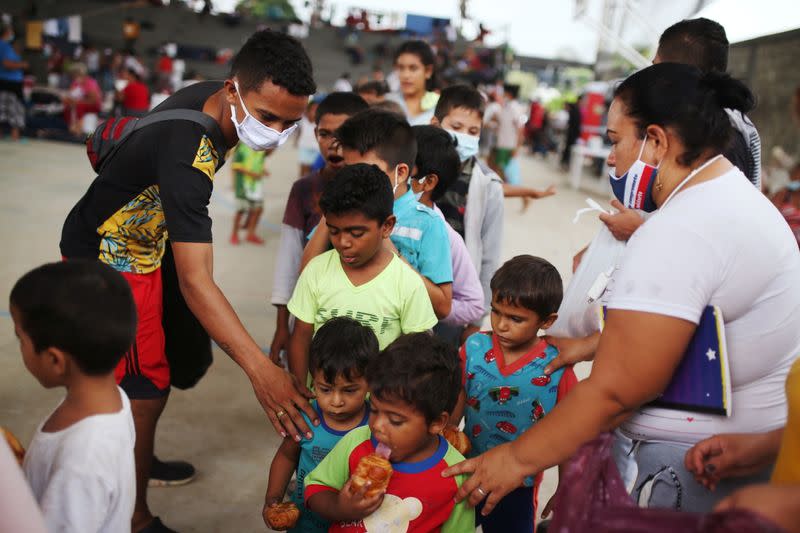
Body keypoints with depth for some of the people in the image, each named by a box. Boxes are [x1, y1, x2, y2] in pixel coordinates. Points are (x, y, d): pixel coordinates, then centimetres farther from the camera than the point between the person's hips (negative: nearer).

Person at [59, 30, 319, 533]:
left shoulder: (210, 98, -10)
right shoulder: (188, 156, -38)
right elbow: (196, 283, -43)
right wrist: (262, 371, -50)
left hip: (142, 243, 9)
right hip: (107, 263, -9)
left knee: (153, 371, 21)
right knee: (145, 391, -2)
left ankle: (139, 460, 43)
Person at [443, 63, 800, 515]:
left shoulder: (681, 232, -24)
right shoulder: (741, 197, 8)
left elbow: (614, 392, -25)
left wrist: (518, 458, -16)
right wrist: (611, 339, 12)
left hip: (686, 470, -10)